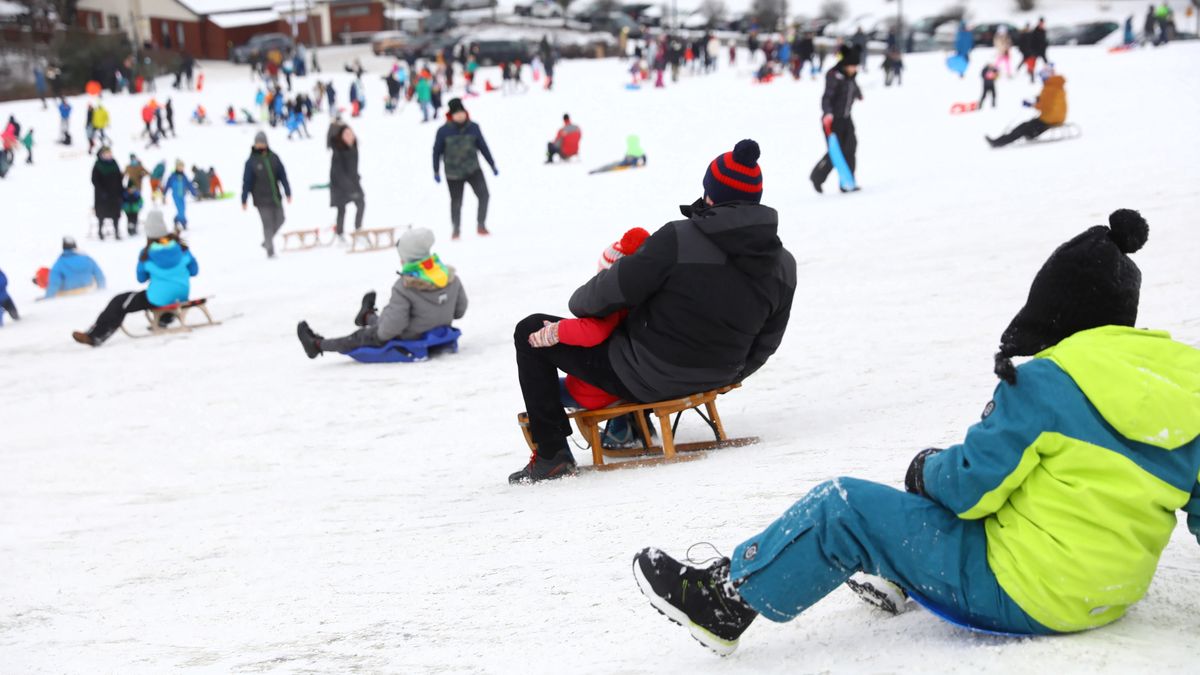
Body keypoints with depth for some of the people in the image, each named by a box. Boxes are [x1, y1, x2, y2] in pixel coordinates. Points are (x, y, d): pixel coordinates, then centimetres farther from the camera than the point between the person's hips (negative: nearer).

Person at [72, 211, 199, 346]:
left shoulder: (146, 254, -9)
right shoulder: (181, 247, -5)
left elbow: (141, 278, 5)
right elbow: (194, 270, 4)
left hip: (159, 300, -4)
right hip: (182, 297, 4)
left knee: (119, 303, 7)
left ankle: (94, 335, 2)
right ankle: (165, 319, 51)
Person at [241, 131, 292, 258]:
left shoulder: (273, 157, 6)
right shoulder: (251, 161, -4)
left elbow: (283, 175, 9)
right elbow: (247, 182, -2)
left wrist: (288, 192, 5)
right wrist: (244, 200, -3)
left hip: (275, 197, 4)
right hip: (261, 199, -4)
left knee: (279, 220, 8)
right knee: (268, 223, -7)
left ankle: (267, 240, 31)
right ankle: (270, 250, 1)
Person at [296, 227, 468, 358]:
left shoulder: (404, 288, -27)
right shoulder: (451, 276, -9)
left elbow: (390, 328, -28)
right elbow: (460, 310, 3)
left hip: (411, 344, -6)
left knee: (363, 336, 17)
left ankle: (318, 345, 37)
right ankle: (367, 317, 68)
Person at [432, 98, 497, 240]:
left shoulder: (473, 127, -2)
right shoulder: (444, 131, -9)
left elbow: (483, 146, 7)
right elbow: (437, 151, 0)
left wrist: (492, 165, 11)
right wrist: (436, 171, 3)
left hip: (473, 169, 2)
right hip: (453, 173, -2)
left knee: (484, 195, -13)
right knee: (456, 202, 7)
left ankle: (481, 225, 1)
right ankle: (456, 230, 25)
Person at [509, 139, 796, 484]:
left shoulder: (679, 239, -24)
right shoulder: (785, 265, -6)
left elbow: (615, 290, -14)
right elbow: (764, 344, 7)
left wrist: (579, 302, 9)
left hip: (647, 380, -7)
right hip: (711, 377, 7)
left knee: (530, 332, 7)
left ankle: (552, 455, 7)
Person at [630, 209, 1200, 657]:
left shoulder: (1045, 384, -17)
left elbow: (972, 484, -15)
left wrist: (927, 470, 7)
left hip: (1021, 594, -8)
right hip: (1110, 594, 8)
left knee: (841, 510, -2)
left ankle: (722, 601, 6)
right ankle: (898, 578, 40)